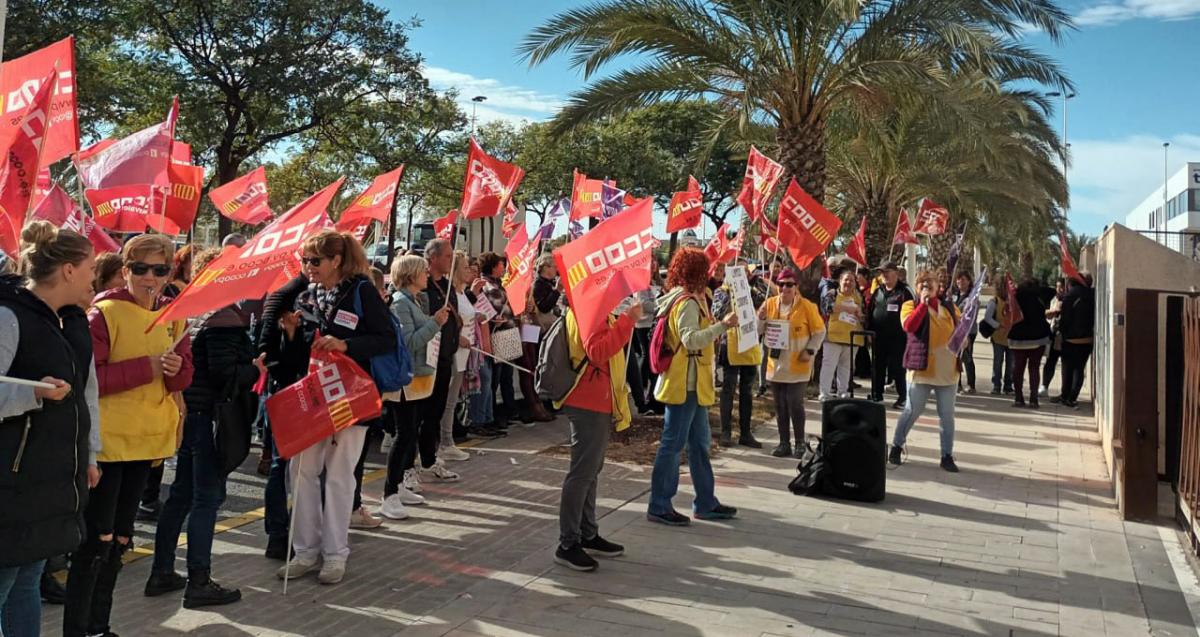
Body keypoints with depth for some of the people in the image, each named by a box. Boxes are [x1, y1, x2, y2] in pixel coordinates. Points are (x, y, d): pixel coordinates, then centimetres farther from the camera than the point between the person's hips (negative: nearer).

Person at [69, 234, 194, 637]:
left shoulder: (173, 316, 6)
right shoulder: (105, 313, -11)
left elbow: (184, 376, 8)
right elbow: (87, 377, -18)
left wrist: (175, 369, -14)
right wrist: (147, 367, -22)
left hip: (148, 438, 7)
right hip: (106, 439, -7)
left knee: (119, 538, 16)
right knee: (97, 539, -5)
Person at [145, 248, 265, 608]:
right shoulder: (224, 319, -16)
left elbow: (194, 364, 16)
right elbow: (223, 373, -22)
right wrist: (255, 370, -5)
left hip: (189, 413, 9)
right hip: (210, 417, -9)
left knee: (181, 495, 17)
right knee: (207, 498, -2)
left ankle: (162, 573, 26)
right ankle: (198, 583, 5)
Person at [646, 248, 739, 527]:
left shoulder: (690, 299, 16)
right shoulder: (687, 303, -17)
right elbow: (691, 339, -30)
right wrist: (722, 325, -33)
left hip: (692, 384, 11)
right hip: (685, 384, -11)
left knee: (700, 443, 15)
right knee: (673, 444, -4)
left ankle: (705, 503, 24)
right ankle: (659, 507, 3)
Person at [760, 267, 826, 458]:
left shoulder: (806, 306, -7)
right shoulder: (770, 304, 4)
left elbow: (819, 331, 0)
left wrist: (810, 351, -11)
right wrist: (760, 319, -10)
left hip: (798, 366, -4)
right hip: (776, 364, 4)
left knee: (795, 404, -5)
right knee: (780, 406, 9)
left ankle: (800, 443, 10)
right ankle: (784, 444, 19)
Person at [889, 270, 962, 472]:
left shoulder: (950, 309, 13)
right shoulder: (911, 305, 1)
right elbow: (909, 326, -19)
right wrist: (923, 303, -17)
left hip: (948, 369, 4)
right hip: (921, 367, -3)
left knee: (947, 415, 6)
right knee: (912, 411, 1)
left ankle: (947, 455, 13)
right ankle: (896, 446, 18)